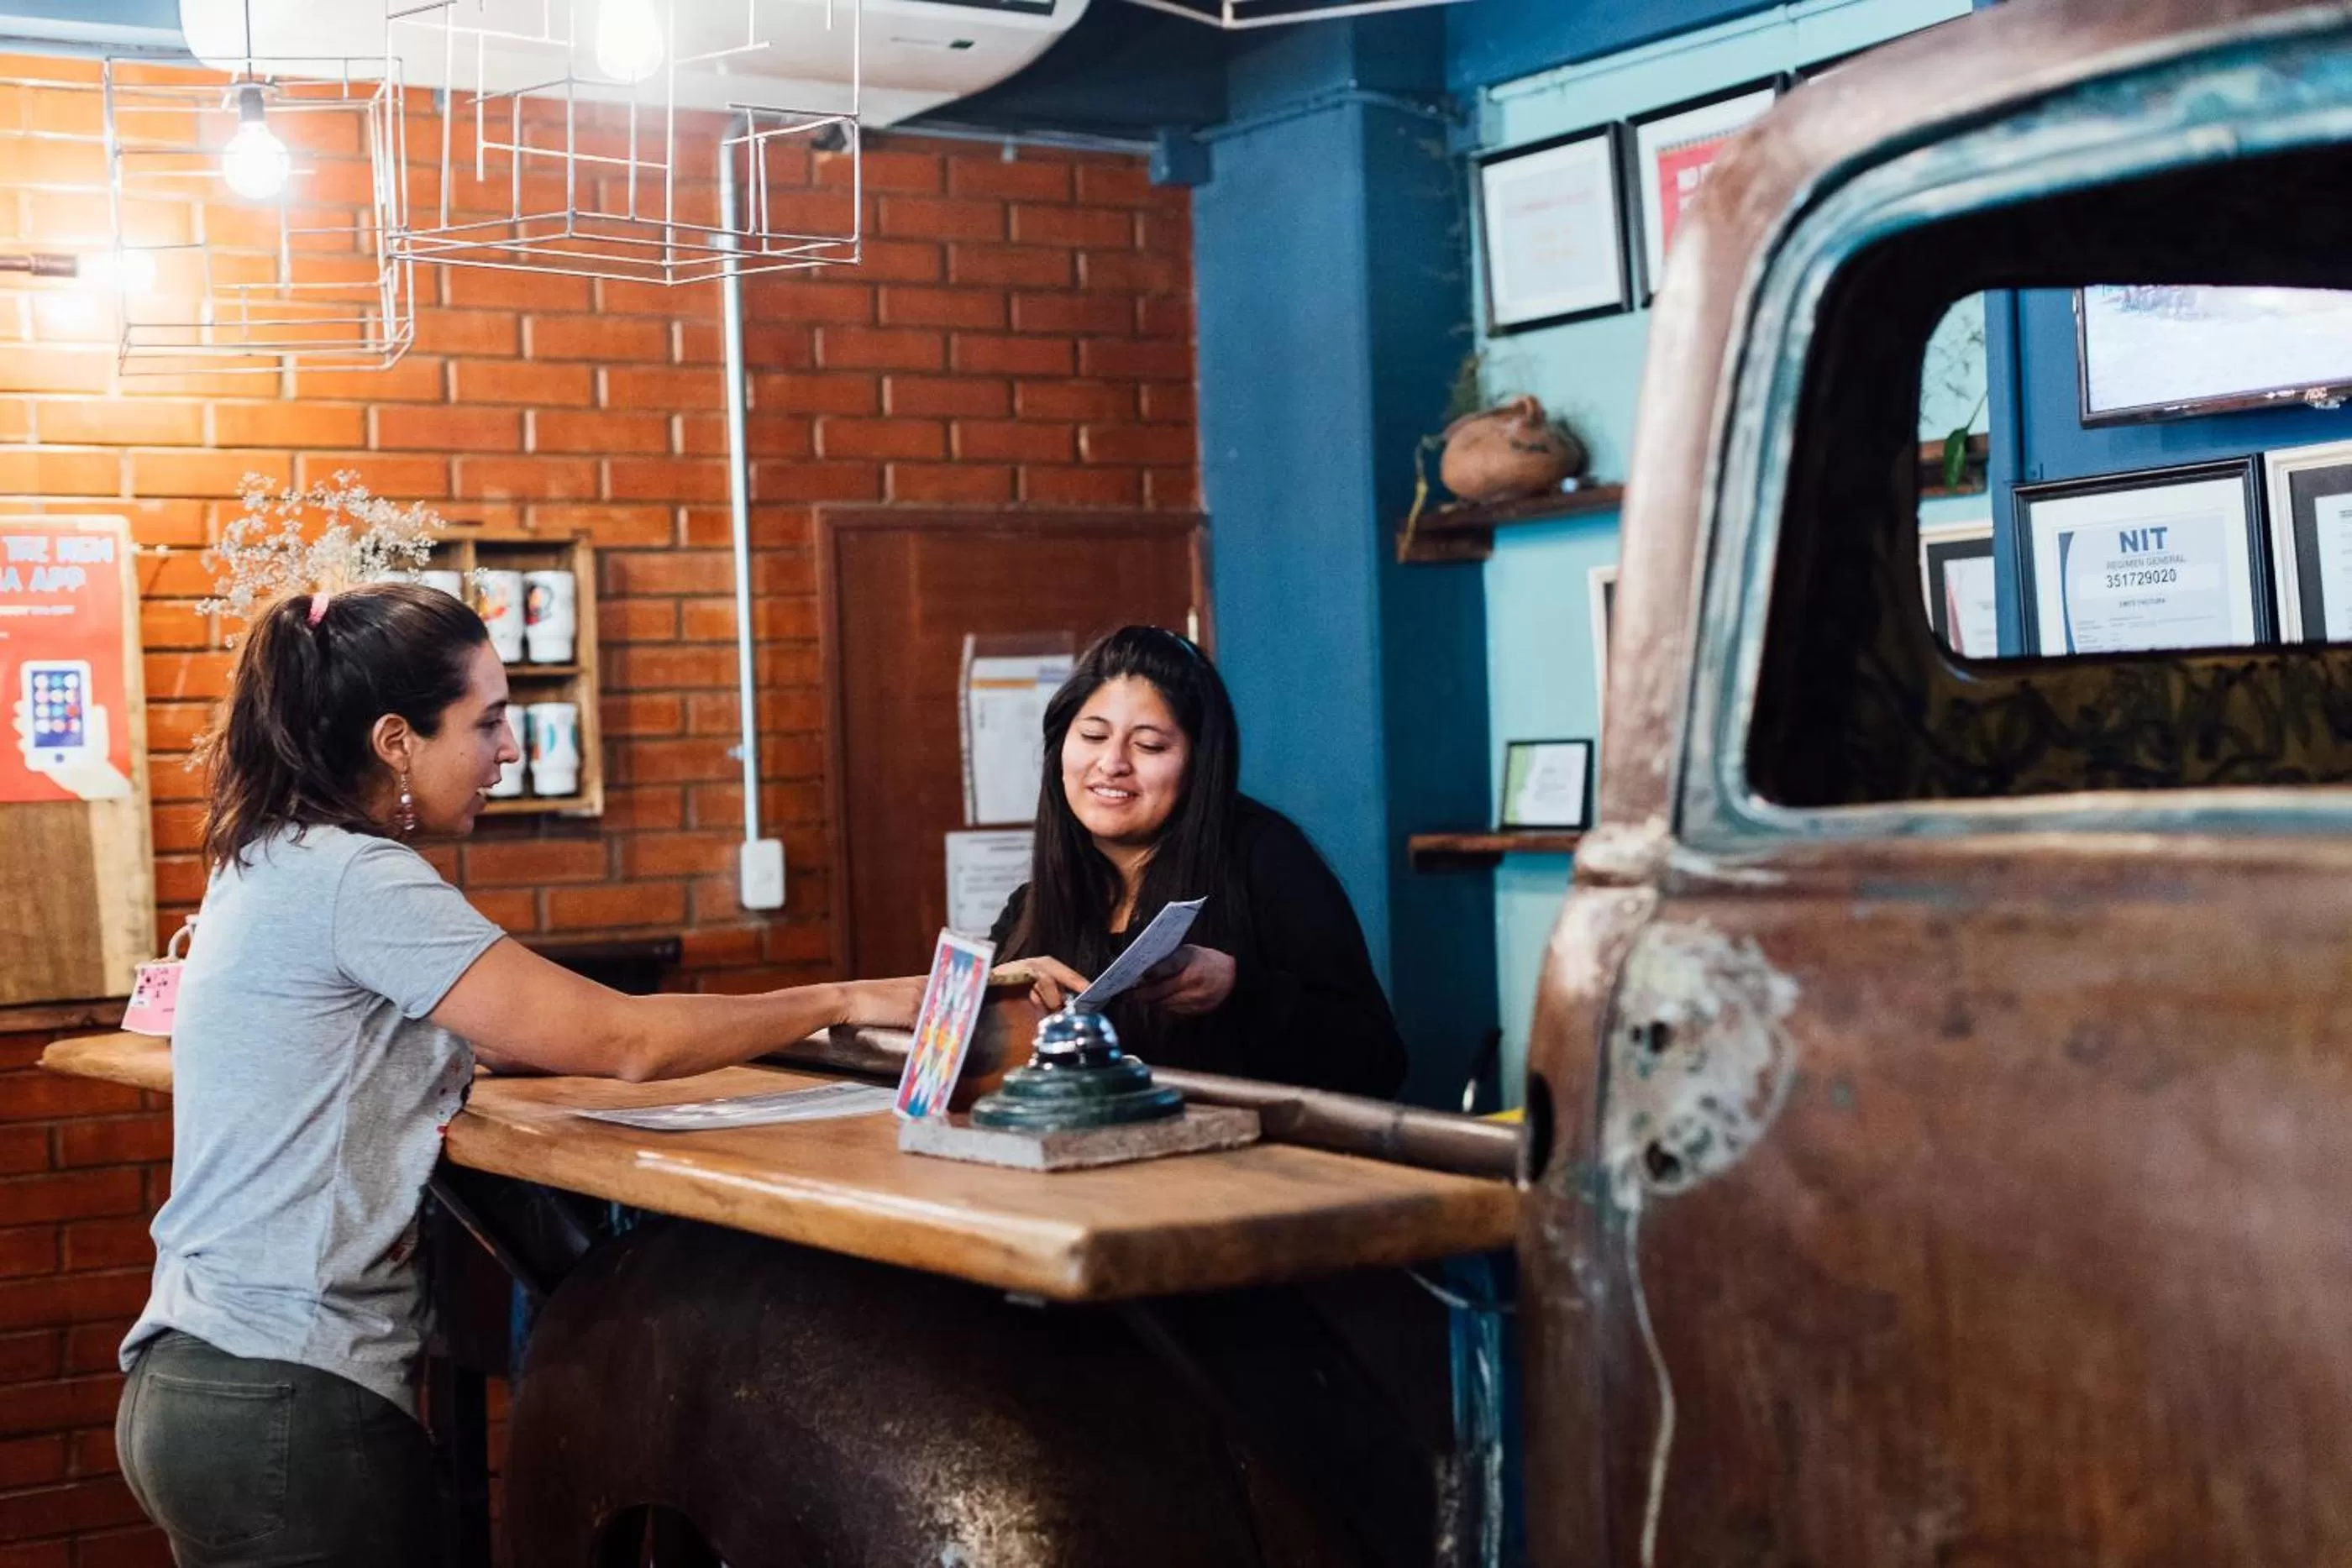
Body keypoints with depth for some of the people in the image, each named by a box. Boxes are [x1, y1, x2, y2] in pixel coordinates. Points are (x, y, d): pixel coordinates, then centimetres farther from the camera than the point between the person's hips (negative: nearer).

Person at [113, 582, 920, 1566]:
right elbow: (620, 1043, -18)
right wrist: (847, 1002, -8)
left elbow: (462, 1048, 15)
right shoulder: (353, 880, -17)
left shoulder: (280, 864, 11)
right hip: (286, 1406, -9)